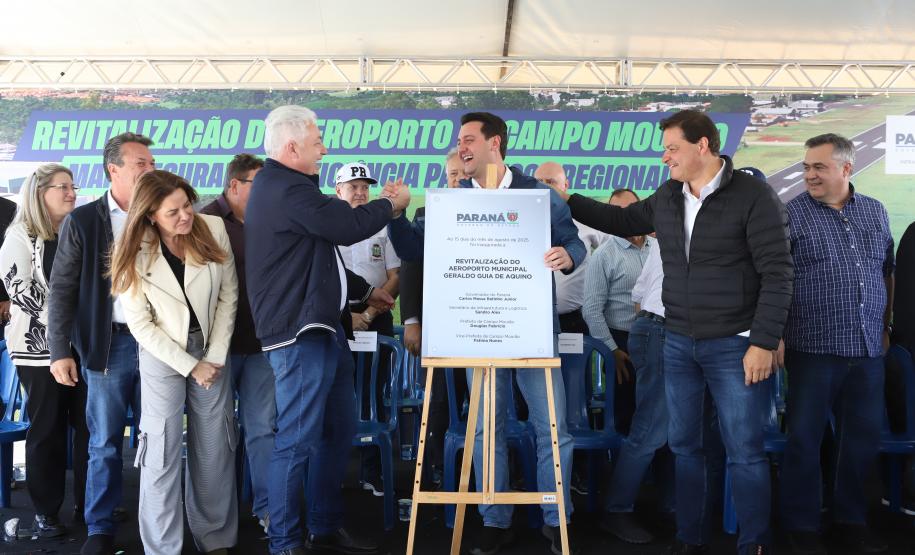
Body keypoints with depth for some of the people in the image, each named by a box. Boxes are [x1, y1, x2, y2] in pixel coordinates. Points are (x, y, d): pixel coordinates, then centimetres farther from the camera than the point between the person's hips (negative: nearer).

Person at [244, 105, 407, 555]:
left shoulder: (279, 186, 18)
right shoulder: (288, 189, -17)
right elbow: (348, 226, -20)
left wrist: (365, 292, 27)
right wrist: (391, 205, 0)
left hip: (323, 328, 11)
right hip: (301, 334, -11)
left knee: (338, 430, 16)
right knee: (298, 440, -5)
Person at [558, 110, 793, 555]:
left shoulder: (753, 196, -12)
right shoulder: (667, 197, 7)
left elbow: (777, 273, -13)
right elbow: (625, 221, 25)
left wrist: (763, 343, -17)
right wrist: (568, 199, 18)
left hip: (734, 345, -6)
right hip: (678, 343, 6)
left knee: (744, 452, 0)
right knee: (683, 446, 12)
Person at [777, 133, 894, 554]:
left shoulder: (875, 212, 11)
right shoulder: (791, 214, -3)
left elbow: (887, 274, 18)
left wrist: (885, 328, 14)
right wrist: (776, 336, -11)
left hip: (868, 351, 4)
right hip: (813, 349, -4)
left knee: (863, 440, 12)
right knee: (805, 439, 3)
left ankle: (852, 520, 28)